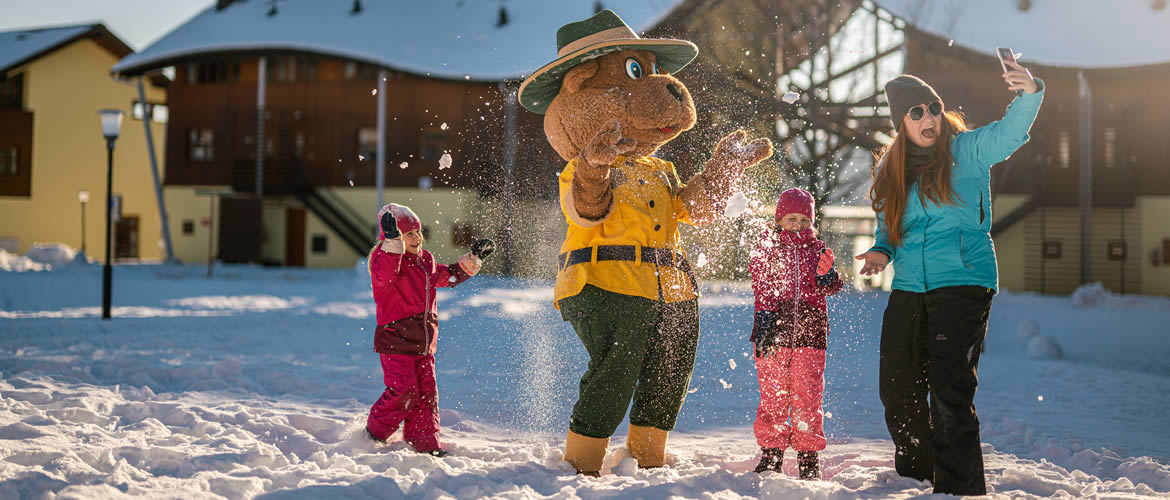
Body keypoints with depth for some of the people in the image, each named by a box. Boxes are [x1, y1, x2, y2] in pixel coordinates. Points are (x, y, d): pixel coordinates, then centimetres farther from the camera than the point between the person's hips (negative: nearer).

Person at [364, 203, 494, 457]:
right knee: (403, 391, -13)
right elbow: (385, 276, -33)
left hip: (424, 343, 7)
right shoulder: (384, 256, -10)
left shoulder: (425, 260, 15)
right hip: (395, 341, -7)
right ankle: (375, 431, 9)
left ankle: (425, 442, 13)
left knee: (427, 393, 5)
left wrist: (473, 259, 22)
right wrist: (393, 242, -45)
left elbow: (447, 276, 30)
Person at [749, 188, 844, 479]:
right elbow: (762, 288, 0)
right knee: (772, 394, 1)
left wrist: (826, 276, -19)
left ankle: (808, 456, 9)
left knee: (807, 396, 0)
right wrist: (765, 316, -13)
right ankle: (771, 451, 13)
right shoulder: (766, 248, 8)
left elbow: (832, 287, 3)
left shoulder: (817, 249, 13)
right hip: (774, 332, -1)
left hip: (809, 331, 1)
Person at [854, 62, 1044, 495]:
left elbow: (1009, 133, -20)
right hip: (908, 291, 6)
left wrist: (1029, 94, -39)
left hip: (963, 284, -5)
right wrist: (882, 251, -1)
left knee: (951, 393, -13)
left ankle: (959, 488, -4)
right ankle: (916, 479, 30)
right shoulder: (891, 172, 13)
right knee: (898, 392, 10)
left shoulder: (966, 151, -1)